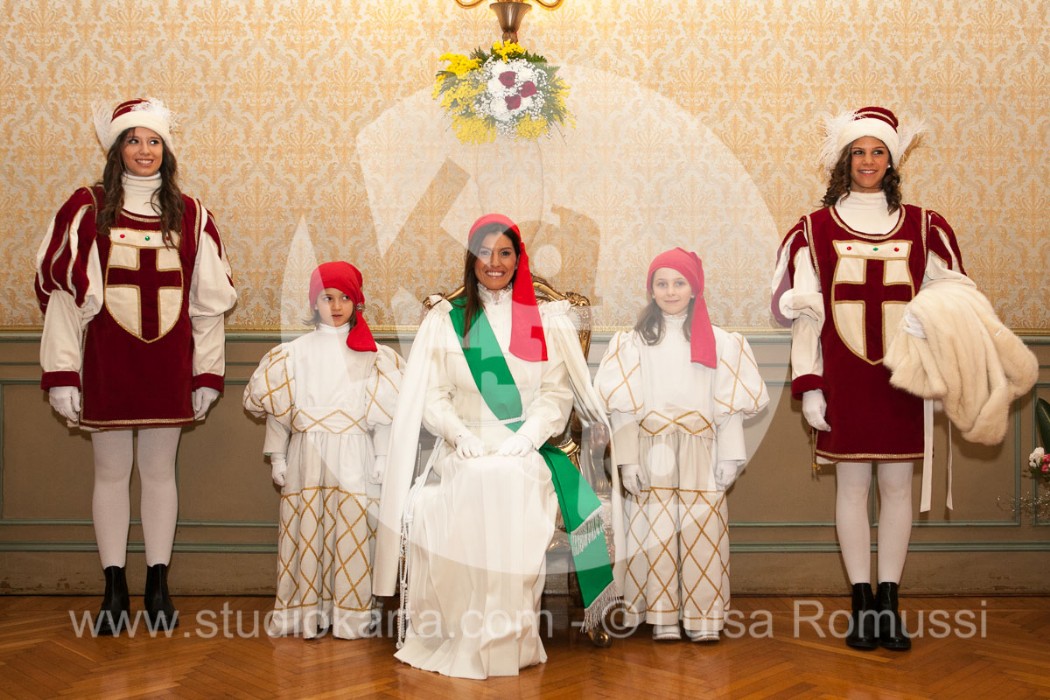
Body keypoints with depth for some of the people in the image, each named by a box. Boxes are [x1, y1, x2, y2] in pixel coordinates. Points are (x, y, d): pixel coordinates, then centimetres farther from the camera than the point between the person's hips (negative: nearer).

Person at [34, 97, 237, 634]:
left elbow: (209, 299, 6)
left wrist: (207, 374, 3)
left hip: (168, 363, 1)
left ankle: (158, 586, 20)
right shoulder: (88, 209, 0)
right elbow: (59, 290, -1)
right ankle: (114, 590, 18)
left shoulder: (189, 215, 5)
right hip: (106, 362, -1)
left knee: (160, 471, 8)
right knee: (111, 472, 7)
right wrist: (62, 375, -6)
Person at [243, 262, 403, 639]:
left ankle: (350, 611, 9)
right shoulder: (295, 352, 7)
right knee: (304, 527, 1)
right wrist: (278, 455, 3)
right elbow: (276, 408, 8)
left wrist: (382, 456, -2)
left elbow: (384, 411, 3)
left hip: (354, 454, -1)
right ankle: (305, 609, 11)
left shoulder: (371, 353, 5)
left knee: (353, 528, -1)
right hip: (308, 452, 1)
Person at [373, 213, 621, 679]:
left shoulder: (546, 320, 13)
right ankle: (455, 638, -20)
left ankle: (509, 638, -22)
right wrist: (462, 435, -12)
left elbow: (557, 391, 5)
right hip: (464, 451, 0)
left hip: (526, 450, 0)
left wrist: (525, 439, -11)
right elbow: (432, 394, 5)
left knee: (512, 479, -32)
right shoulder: (445, 321, 13)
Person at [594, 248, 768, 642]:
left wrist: (729, 457, -2)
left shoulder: (718, 342, 9)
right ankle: (663, 619, 9)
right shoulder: (634, 342, 7)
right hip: (652, 453, 0)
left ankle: (703, 619, 8)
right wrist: (628, 458, -5)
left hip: (699, 454, 0)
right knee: (656, 533, -1)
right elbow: (623, 406, 2)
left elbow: (730, 404, 6)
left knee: (702, 533, -2)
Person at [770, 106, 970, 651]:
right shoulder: (816, 230, 4)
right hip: (843, 378, -1)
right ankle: (863, 605, 12)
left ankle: (889, 602, 16)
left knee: (897, 485, 5)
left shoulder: (923, 227, 8)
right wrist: (808, 384, -5)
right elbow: (804, 312, 1)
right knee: (851, 484, 3)